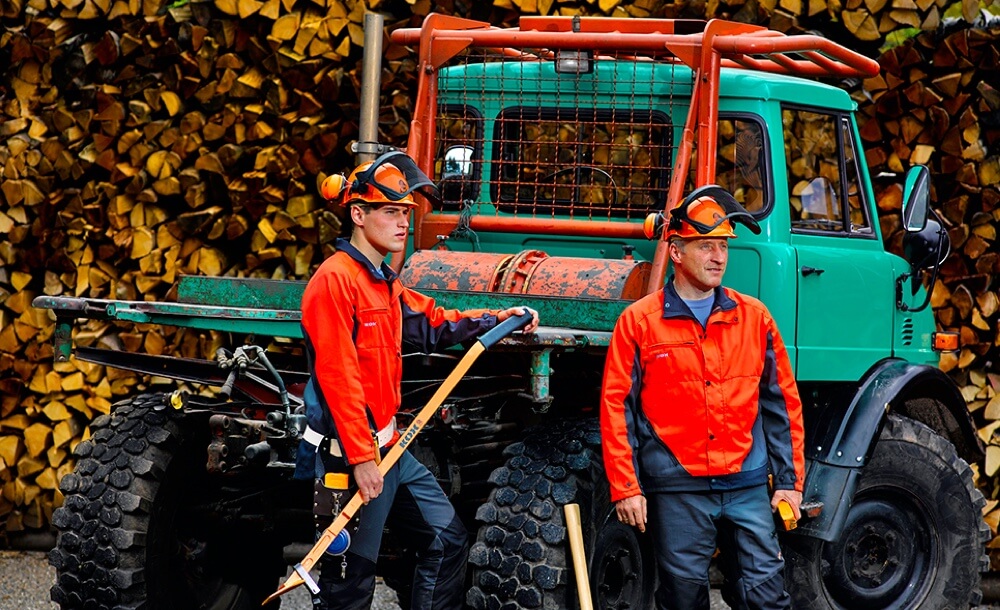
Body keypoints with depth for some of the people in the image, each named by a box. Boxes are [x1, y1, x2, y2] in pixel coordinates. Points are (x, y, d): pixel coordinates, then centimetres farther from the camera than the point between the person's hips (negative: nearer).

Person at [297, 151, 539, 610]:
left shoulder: (386, 284, 14)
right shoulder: (335, 279, -16)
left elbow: (432, 323, 30)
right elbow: (337, 377, -21)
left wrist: (496, 319, 16)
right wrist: (361, 458, -23)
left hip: (389, 448, 10)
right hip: (351, 456, -10)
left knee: (448, 540, 15)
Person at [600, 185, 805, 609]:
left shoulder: (754, 317, 9)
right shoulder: (638, 322, 2)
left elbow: (782, 403, 12)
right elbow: (617, 407, 0)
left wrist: (789, 480, 8)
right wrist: (625, 487, -5)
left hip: (748, 486, 2)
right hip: (677, 491, -2)